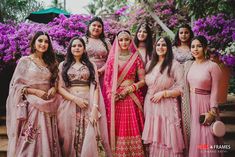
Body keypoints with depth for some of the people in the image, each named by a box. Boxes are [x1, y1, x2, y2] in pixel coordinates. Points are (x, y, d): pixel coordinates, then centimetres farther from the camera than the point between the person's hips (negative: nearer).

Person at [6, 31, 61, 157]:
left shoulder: (50, 63, 13)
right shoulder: (25, 61, -1)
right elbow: (16, 84, -4)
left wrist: (53, 88, -3)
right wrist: (35, 91, -14)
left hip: (47, 107, 4)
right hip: (31, 106, -4)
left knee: (46, 139, 5)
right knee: (30, 141, -4)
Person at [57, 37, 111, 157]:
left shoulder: (91, 65, 10)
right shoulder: (63, 65, 9)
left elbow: (95, 87, 2)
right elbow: (60, 88, 3)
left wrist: (95, 107, -10)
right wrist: (75, 99, -11)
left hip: (88, 104, 0)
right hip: (69, 105, 0)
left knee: (88, 139, -6)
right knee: (69, 139, 2)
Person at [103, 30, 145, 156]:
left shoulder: (136, 59, 4)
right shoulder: (112, 59, 8)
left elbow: (142, 81, 3)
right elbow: (106, 80, 9)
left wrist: (128, 89, -9)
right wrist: (110, 94, -6)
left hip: (131, 98, -1)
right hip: (115, 99, 1)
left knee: (131, 130, -1)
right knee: (116, 129, 2)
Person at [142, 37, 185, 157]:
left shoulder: (175, 65, -7)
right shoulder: (150, 64, 12)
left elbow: (182, 88, -10)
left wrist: (163, 93, -15)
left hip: (166, 107, -5)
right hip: (150, 106, 5)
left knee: (167, 140, -1)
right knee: (153, 140, 10)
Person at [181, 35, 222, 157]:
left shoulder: (212, 66, -7)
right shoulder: (188, 65, 8)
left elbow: (215, 91, -9)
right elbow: (184, 87, 11)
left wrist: (212, 112, -14)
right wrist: (183, 106, 5)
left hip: (204, 104, -4)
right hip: (189, 105, 5)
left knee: (204, 138, 1)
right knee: (191, 136, 11)